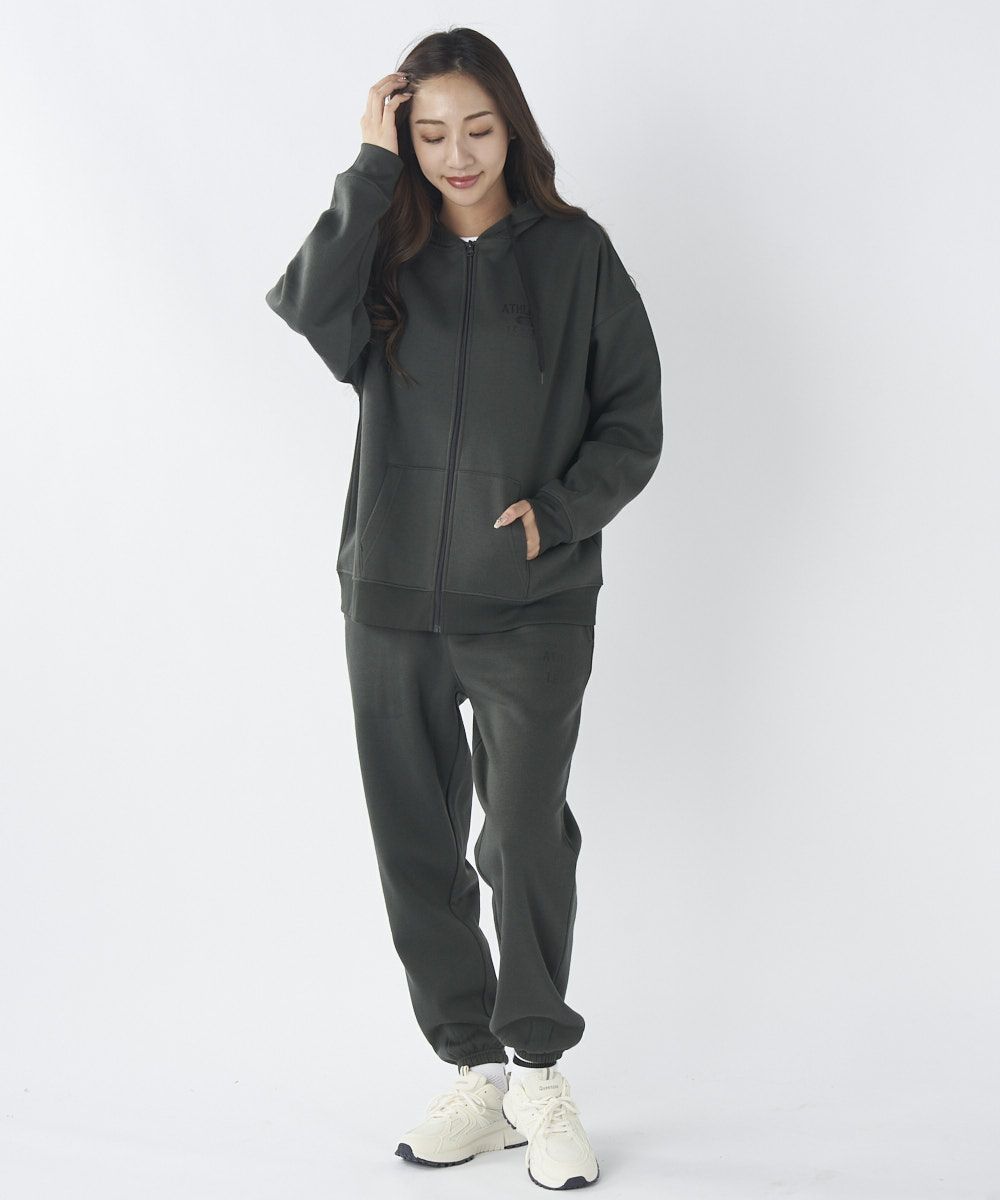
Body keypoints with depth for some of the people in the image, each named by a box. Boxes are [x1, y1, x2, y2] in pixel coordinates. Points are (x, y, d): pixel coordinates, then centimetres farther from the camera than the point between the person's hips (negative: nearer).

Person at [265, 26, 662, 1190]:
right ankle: (477, 1073, 23)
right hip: (389, 600, 3)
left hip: (533, 604, -2)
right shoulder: (384, 251, 5)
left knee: (525, 840, -7)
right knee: (417, 850, 8)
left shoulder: (575, 253, 1)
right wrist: (372, 168, -15)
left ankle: (538, 1071, 14)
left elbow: (633, 423, 3)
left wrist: (556, 510, -12)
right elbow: (311, 310, -17)